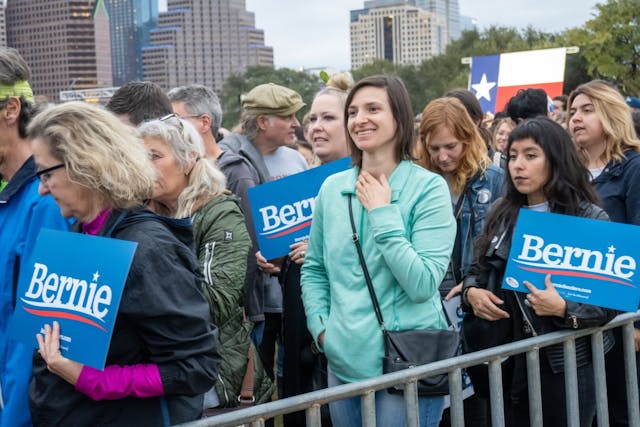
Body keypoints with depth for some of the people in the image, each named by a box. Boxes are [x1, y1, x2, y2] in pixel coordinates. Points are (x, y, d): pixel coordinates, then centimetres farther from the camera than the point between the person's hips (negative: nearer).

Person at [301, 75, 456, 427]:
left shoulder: (428, 188, -9)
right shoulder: (333, 187, 5)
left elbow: (423, 285, -18)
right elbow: (314, 269, 15)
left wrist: (383, 214, -17)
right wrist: (320, 327, 2)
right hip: (344, 364, 5)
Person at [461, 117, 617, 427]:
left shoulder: (590, 219, -8)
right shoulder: (503, 215, 7)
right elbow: (477, 270, 15)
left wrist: (564, 309, -26)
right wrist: (471, 292, -7)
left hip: (569, 363, -4)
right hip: (512, 360, 4)